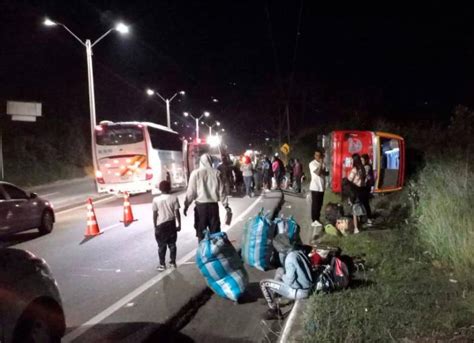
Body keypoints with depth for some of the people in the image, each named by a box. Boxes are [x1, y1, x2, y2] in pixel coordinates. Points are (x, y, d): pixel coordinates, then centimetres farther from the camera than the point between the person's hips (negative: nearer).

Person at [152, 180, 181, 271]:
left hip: (161, 225, -1)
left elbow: (155, 214, -4)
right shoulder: (174, 198, -6)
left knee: (162, 246, 7)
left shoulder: (156, 199, -7)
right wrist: (179, 224, 2)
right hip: (171, 224, 1)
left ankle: (162, 264, 11)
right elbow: (177, 213, -6)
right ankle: (172, 262, 19)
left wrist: (155, 226, 6)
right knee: (172, 244, 13)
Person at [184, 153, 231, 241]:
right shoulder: (216, 173, -2)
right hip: (213, 205, 2)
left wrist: (186, 205, 5)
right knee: (215, 230, 11)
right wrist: (226, 204, 9)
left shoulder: (195, 173, -6)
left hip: (201, 205, -1)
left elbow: (191, 191, -6)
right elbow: (221, 191, 1)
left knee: (201, 230, 9)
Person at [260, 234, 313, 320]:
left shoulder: (291, 257, -24)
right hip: (307, 287, 9)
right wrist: (282, 253, 7)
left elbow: (289, 281, -22)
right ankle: (271, 298, 36)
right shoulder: (298, 251, 1)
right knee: (279, 270, 28)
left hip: (299, 292, -9)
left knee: (263, 283, -2)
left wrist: (283, 276, -1)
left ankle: (274, 311, 9)